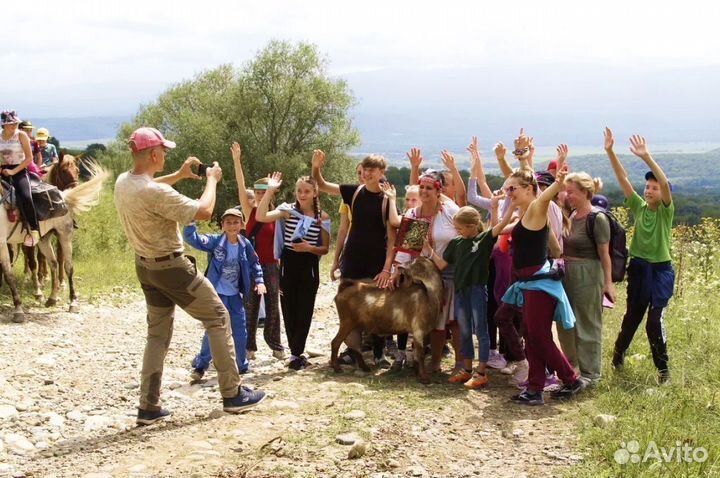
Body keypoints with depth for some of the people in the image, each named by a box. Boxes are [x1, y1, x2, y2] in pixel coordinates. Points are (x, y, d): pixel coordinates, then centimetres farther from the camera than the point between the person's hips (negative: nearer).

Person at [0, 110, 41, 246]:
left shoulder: (21, 135, -4)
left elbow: (29, 158, -7)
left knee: (25, 197, -28)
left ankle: (34, 230, -16)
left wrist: (13, 171, -13)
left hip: (19, 171, -5)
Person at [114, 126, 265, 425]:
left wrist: (178, 176, 19)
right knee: (218, 317, 5)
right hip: (171, 267, -8)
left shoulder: (123, 183, -1)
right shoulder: (156, 193, -29)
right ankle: (233, 394, 9)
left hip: (145, 266, 9)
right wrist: (212, 180, -8)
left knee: (158, 333, 15)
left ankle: (148, 407, 14)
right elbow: (204, 212, -24)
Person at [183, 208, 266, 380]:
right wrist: (191, 221, -40)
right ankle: (200, 365, 7)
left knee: (240, 331, 11)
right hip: (216, 294, -4)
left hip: (234, 295, 4)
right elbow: (192, 239, -24)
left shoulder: (245, 245, -2)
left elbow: (254, 263, 13)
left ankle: (241, 365, 26)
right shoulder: (214, 241, -13)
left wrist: (259, 281, 2)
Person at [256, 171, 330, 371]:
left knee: (304, 311, 2)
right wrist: (270, 191, -21)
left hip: (309, 267, 0)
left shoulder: (322, 217, 1)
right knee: (289, 310, 6)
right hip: (288, 265, 0)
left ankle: (296, 354, 13)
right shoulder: (287, 210, -2)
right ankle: (297, 354, 20)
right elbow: (260, 217, -19)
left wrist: (309, 248, -16)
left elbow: (325, 248, 4)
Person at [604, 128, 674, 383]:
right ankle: (618, 355, 33)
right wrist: (610, 151, -17)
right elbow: (622, 178, -6)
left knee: (655, 321, -7)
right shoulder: (638, 207, 2)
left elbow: (665, 183, -27)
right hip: (638, 268, 4)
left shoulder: (666, 210, -8)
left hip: (660, 270, -4)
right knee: (632, 316, 16)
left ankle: (663, 369, 7)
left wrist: (646, 157, -37)